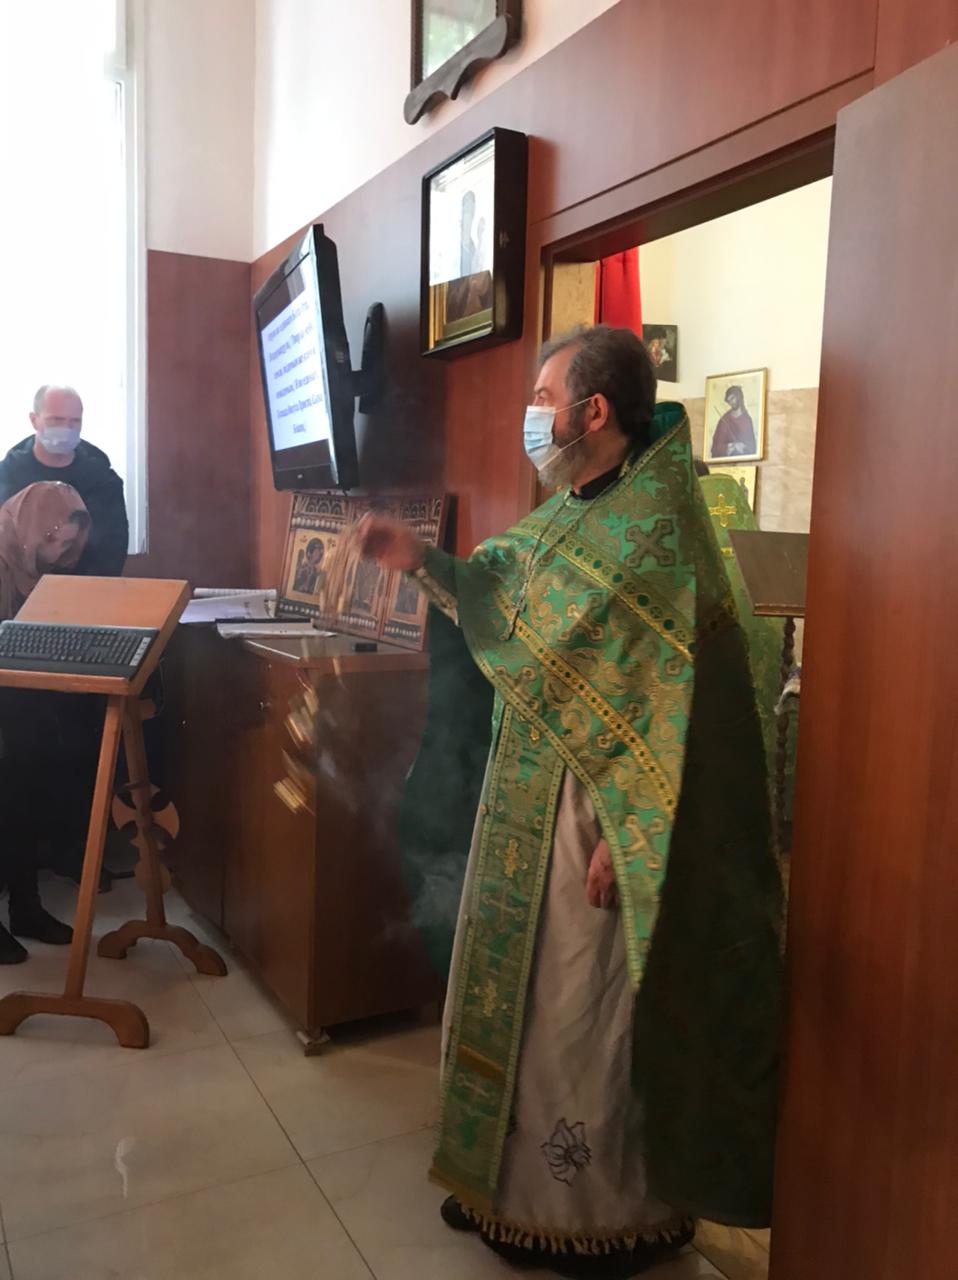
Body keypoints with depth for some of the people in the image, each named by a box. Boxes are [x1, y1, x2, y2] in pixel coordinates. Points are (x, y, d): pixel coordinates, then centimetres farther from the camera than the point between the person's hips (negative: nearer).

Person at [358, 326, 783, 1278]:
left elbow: (665, 701, -22)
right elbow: (497, 585, 20)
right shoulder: (570, 510, 9)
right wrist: (423, 560, 3)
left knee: (592, 1010, 6)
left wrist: (615, 831, -21)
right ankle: (520, 1179, 42)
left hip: (598, 808, -9)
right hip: (531, 798, 9)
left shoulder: (656, 524, -18)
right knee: (524, 984, 20)